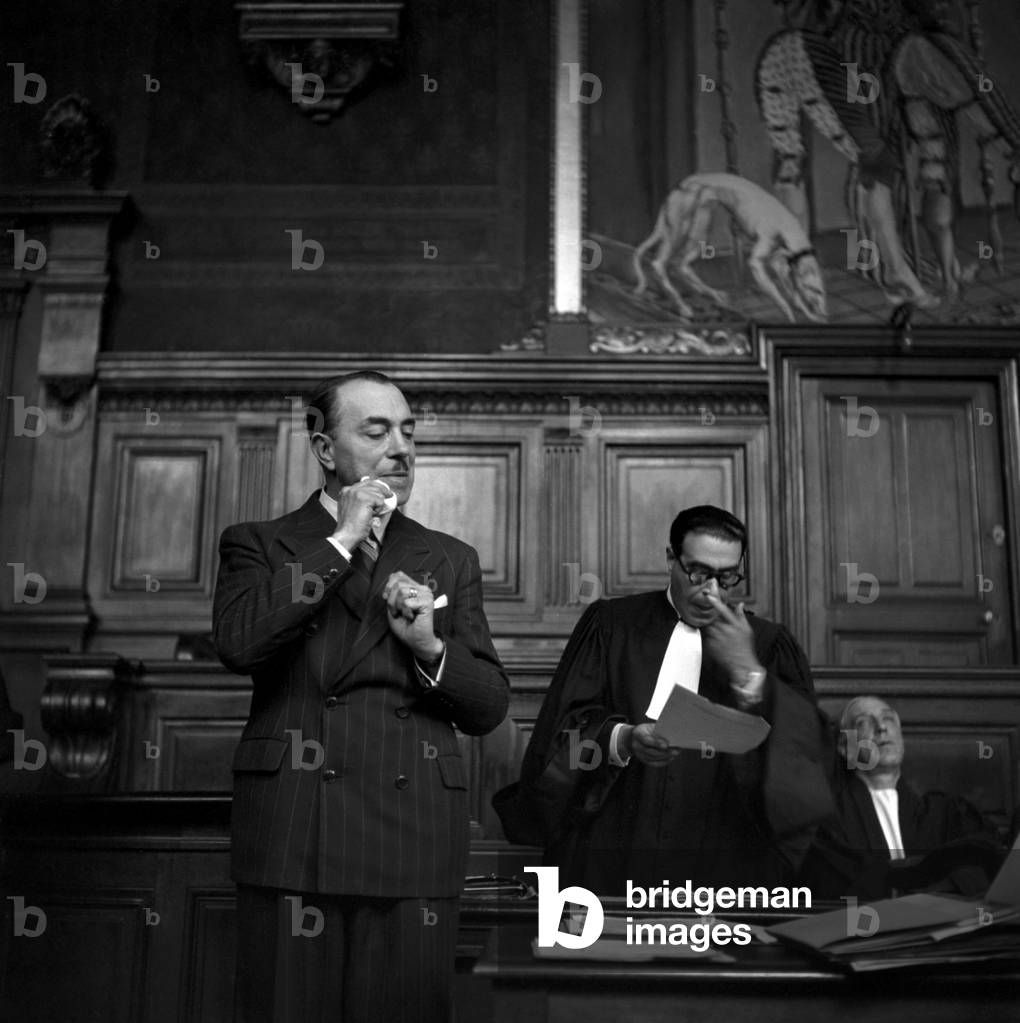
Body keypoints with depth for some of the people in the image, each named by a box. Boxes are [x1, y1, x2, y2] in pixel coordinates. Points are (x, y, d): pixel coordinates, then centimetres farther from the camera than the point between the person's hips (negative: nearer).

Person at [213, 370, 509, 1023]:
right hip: (292, 839, -1)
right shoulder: (259, 544, 8)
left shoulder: (450, 560, 14)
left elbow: (489, 709, 11)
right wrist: (341, 541, -8)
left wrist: (431, 646, -9)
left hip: (417, 845, 2)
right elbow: (237, 644, -13)